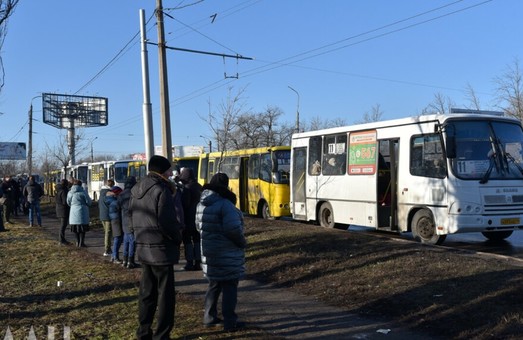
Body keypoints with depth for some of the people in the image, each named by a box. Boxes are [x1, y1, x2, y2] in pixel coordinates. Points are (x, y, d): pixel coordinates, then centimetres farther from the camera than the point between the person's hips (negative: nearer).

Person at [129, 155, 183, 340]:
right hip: (161, 249, -8)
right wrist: (177, 239, -6)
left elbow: (132, 215, 15)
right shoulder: (161, 190, -18)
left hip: (143, 248, 8)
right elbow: (167, 222, -23)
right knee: (165, 295, 2)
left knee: (147, 292, 18)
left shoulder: (136, 189, 9)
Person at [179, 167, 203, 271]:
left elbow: (184, 204, -18)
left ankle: (190, 262, -1)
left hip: (188, 219, -8)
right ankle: (197, 262, 12)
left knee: (187, 240, 0)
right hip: (199, 218, 8)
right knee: (197, 240, 10)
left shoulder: (187, 188, -15)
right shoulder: (198, 187, 11)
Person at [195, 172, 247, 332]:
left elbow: (199, 226, 14)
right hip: (227, 255, -8)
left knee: (214, 285, 20)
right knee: (229, 288, 2)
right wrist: (243, 243, -10)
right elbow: (233, 229, -25)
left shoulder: (201, 204, 6)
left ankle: (209, 318, 27)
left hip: (209, 252, 8)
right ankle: (230, 323, 8)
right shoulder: (225, 204, -21)